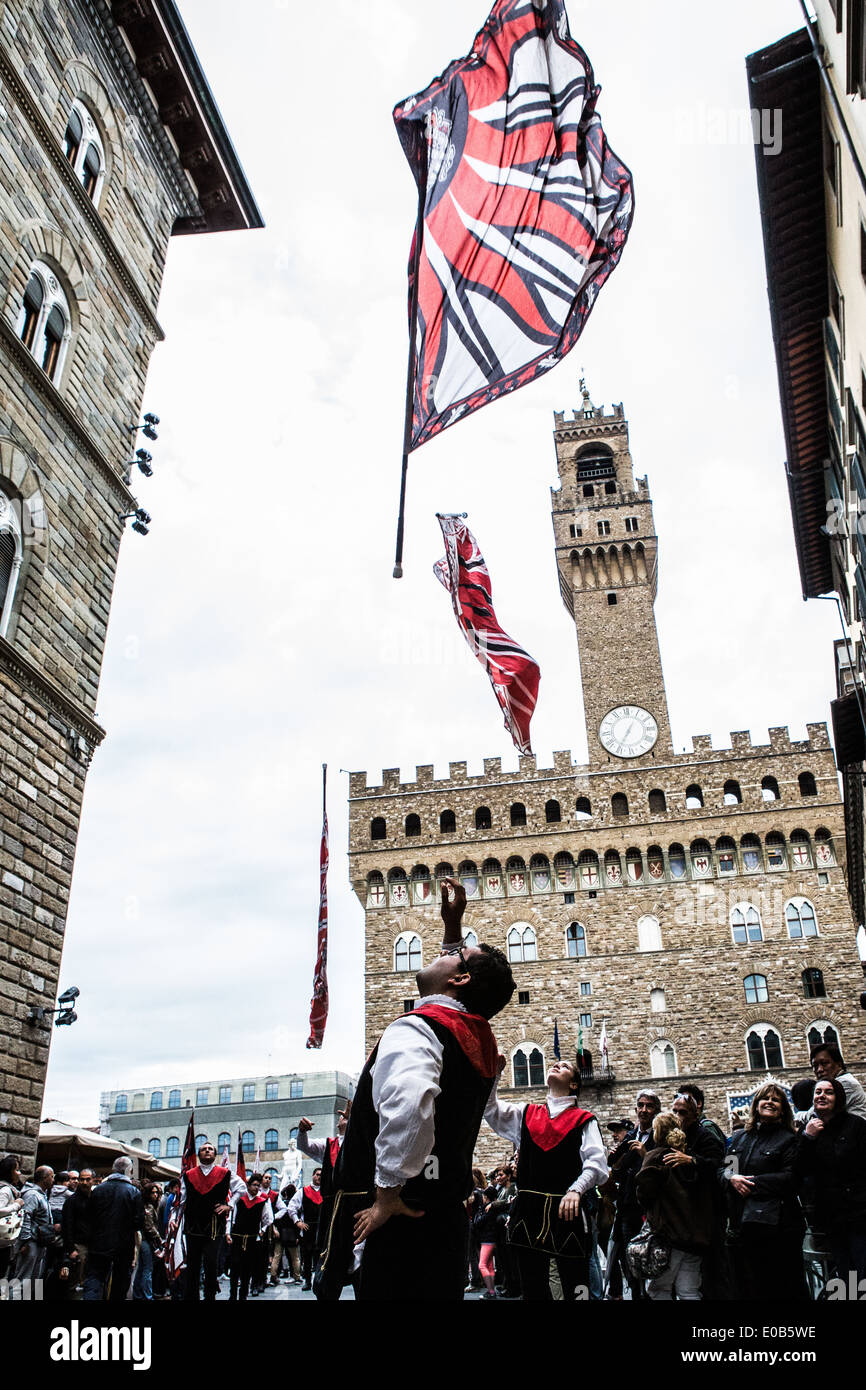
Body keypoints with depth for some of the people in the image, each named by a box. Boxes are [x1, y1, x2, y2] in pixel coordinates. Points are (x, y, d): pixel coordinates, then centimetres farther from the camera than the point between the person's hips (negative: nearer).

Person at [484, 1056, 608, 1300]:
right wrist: (494, 1073, -3)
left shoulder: (584, 1120, 7)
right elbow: (491, 1110, 10)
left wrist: (576, 1189, -21)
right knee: (532, 1290, 7)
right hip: (528, 1211, 3)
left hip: (566, 1210, -3)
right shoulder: (525, 1115, 19)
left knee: (575, 1290, -2)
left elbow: (597, 1163, -4)